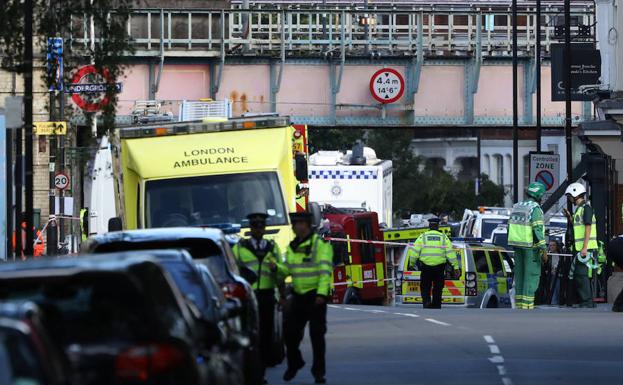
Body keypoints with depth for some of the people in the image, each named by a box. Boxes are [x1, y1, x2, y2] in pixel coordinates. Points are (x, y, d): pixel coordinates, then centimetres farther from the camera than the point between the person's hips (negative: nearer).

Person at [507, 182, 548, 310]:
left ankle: (519, 304, 10)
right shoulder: (535, 209, -13)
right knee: (531, 276, -5)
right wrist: (544, 251, -16)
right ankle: (527, 305, -9)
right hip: (531, 247, -7)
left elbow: (510, 228, 13)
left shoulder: (517, 207, 10)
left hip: (517, 246, 7)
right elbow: (538, 231, -19)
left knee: (520, 276, 11)